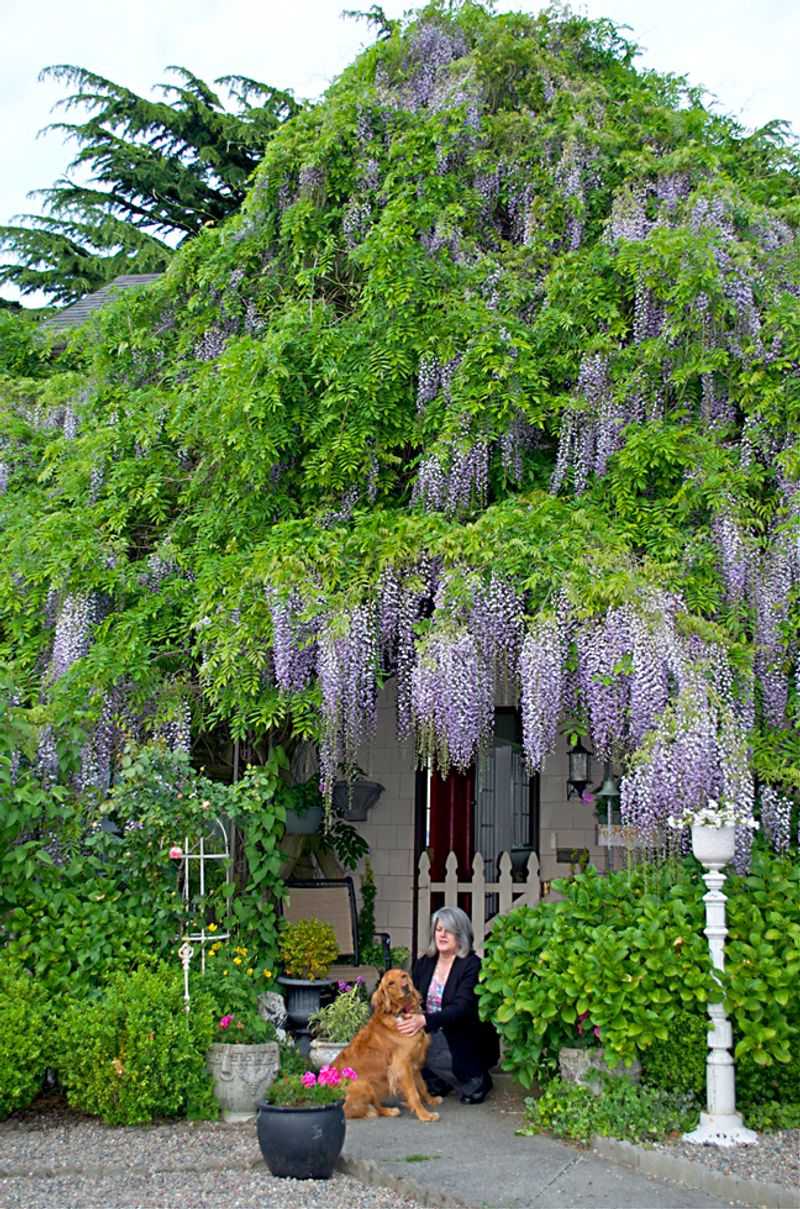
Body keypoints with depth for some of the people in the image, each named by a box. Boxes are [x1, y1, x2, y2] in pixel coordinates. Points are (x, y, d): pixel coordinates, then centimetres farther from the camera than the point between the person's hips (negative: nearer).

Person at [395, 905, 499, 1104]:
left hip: (466, 1041, -5)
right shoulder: (424, 963, 5)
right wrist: (409, 1016, -21)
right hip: (433, 1035, 5)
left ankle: (476, 1081, -5)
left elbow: (461, 1008, -24)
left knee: (430, 1050, -32)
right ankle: (437, 1082, 4)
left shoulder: (472, 965, -13)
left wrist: (425, 1020, -38)